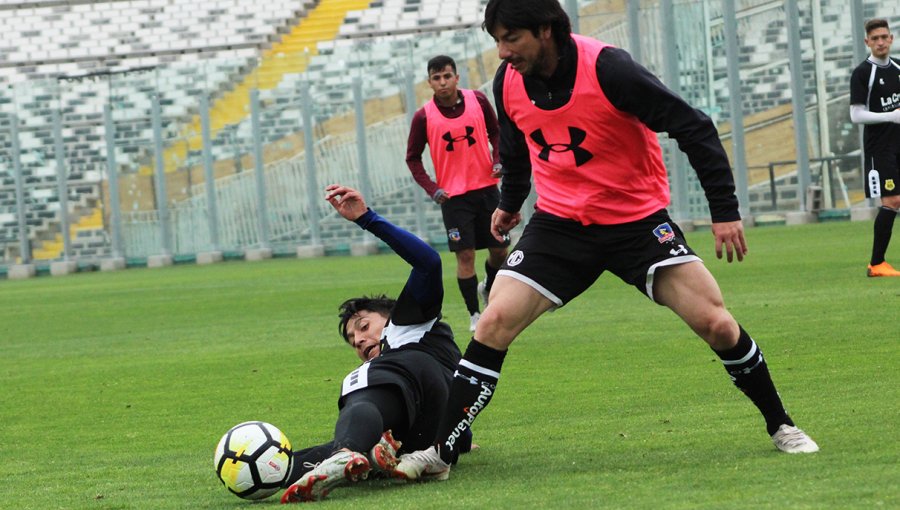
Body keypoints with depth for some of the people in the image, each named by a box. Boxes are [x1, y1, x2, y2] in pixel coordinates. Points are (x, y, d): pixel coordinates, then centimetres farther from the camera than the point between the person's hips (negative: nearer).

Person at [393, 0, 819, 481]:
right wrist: (510, 203, 30)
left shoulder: (608, 69, -23)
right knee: (493, 323, -12)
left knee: (716, 323, -12)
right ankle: (440, 454, -6)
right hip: (558, 221, 4)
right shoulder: (509, 81, -7)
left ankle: (780, 425, 10)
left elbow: (693, 127, -18)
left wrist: (724, 209, -20)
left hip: (638, 219, -3)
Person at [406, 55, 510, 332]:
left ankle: (488, 289, 37)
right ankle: (474, 314, 4)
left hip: (486, 187, 2)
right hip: (453, 195, -2)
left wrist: (498, 161, -4)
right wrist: (431, 189, -10)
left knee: (499, 249, 7)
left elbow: (496, 133, 12)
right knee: (465, 254, -7)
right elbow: (413, 157, 1)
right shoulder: (423, 117, -9)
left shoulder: (478, 100, -4)